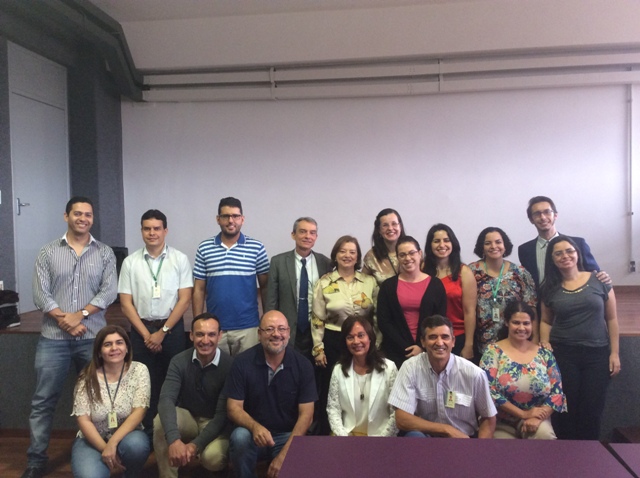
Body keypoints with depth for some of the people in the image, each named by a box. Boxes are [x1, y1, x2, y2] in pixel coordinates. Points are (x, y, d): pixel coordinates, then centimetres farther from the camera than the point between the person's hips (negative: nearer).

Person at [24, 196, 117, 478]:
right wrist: (63, 319, -13)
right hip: (53, 339, 0)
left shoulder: (105, 253, 4)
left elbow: (109, 292, -5)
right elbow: (41, 294, -3)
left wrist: (80, 315, -15)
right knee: (43, 401, 6)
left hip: (93, 338, 0)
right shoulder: (48, 253, 4)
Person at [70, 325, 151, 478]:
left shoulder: (138, 370, -8)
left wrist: (112, 443, -25)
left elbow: (138, 412, -14)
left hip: (127, 436, 1)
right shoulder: (87, 378, -7)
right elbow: (83, 420, -9)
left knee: (135, 445, -33)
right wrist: (105, 449, -19)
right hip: (93, 441, -1)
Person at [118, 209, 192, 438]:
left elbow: (185, 299, -5)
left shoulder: (180, 259, -2)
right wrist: (146, 334, -7)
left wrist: (162, 331, -9)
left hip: (172, 328, -1)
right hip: (141, 329, 1)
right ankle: (148, 433, 20)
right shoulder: (130, 262, 2)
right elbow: (126, 303, 1)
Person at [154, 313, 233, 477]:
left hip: (216, 423, -2)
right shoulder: (179, 361, -13)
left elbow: (223, 413, -19)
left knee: (213, 457, -32)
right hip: (187, 417, 2)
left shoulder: (229, 365, -20)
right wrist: (174, 439, -43)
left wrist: (196, 444, -31)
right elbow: (166, 399, -27)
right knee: (160, 422, -30)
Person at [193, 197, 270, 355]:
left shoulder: (257, 248, -2)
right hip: (214, 328, 1)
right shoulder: (204, 248, 2)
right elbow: (199, 289, 5)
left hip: (248, 327, -1)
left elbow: (265, 287, 3)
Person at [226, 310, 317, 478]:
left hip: (288, 435, 0)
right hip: (254, 432, 1)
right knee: (239, 437, -31)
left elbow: (306, 414, -9)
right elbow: (234, 408, -9)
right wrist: (255, 427, -31)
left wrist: (284, 454, -19)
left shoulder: (302, 365, -8)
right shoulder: (242, 362, -9)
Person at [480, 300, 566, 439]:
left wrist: (537, 418, -15)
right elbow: (489, 391, -14)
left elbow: (557, 391, 0)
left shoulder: (545, 353, 3)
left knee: (544, 435, -28)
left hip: (536, 419, 2)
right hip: (500, 422, -1)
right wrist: (524, 414, -17)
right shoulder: (493, 351, -6)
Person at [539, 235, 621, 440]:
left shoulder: (599, 281, -1)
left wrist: (614, 353, -2)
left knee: (591, 410, 6)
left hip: (597, 354, 0)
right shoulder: (550, 288, 3)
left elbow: (612, 319, 2)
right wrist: (545, 343, -7)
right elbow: (546, 321, 10)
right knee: (565, 410, 4)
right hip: (562, 354, 1)